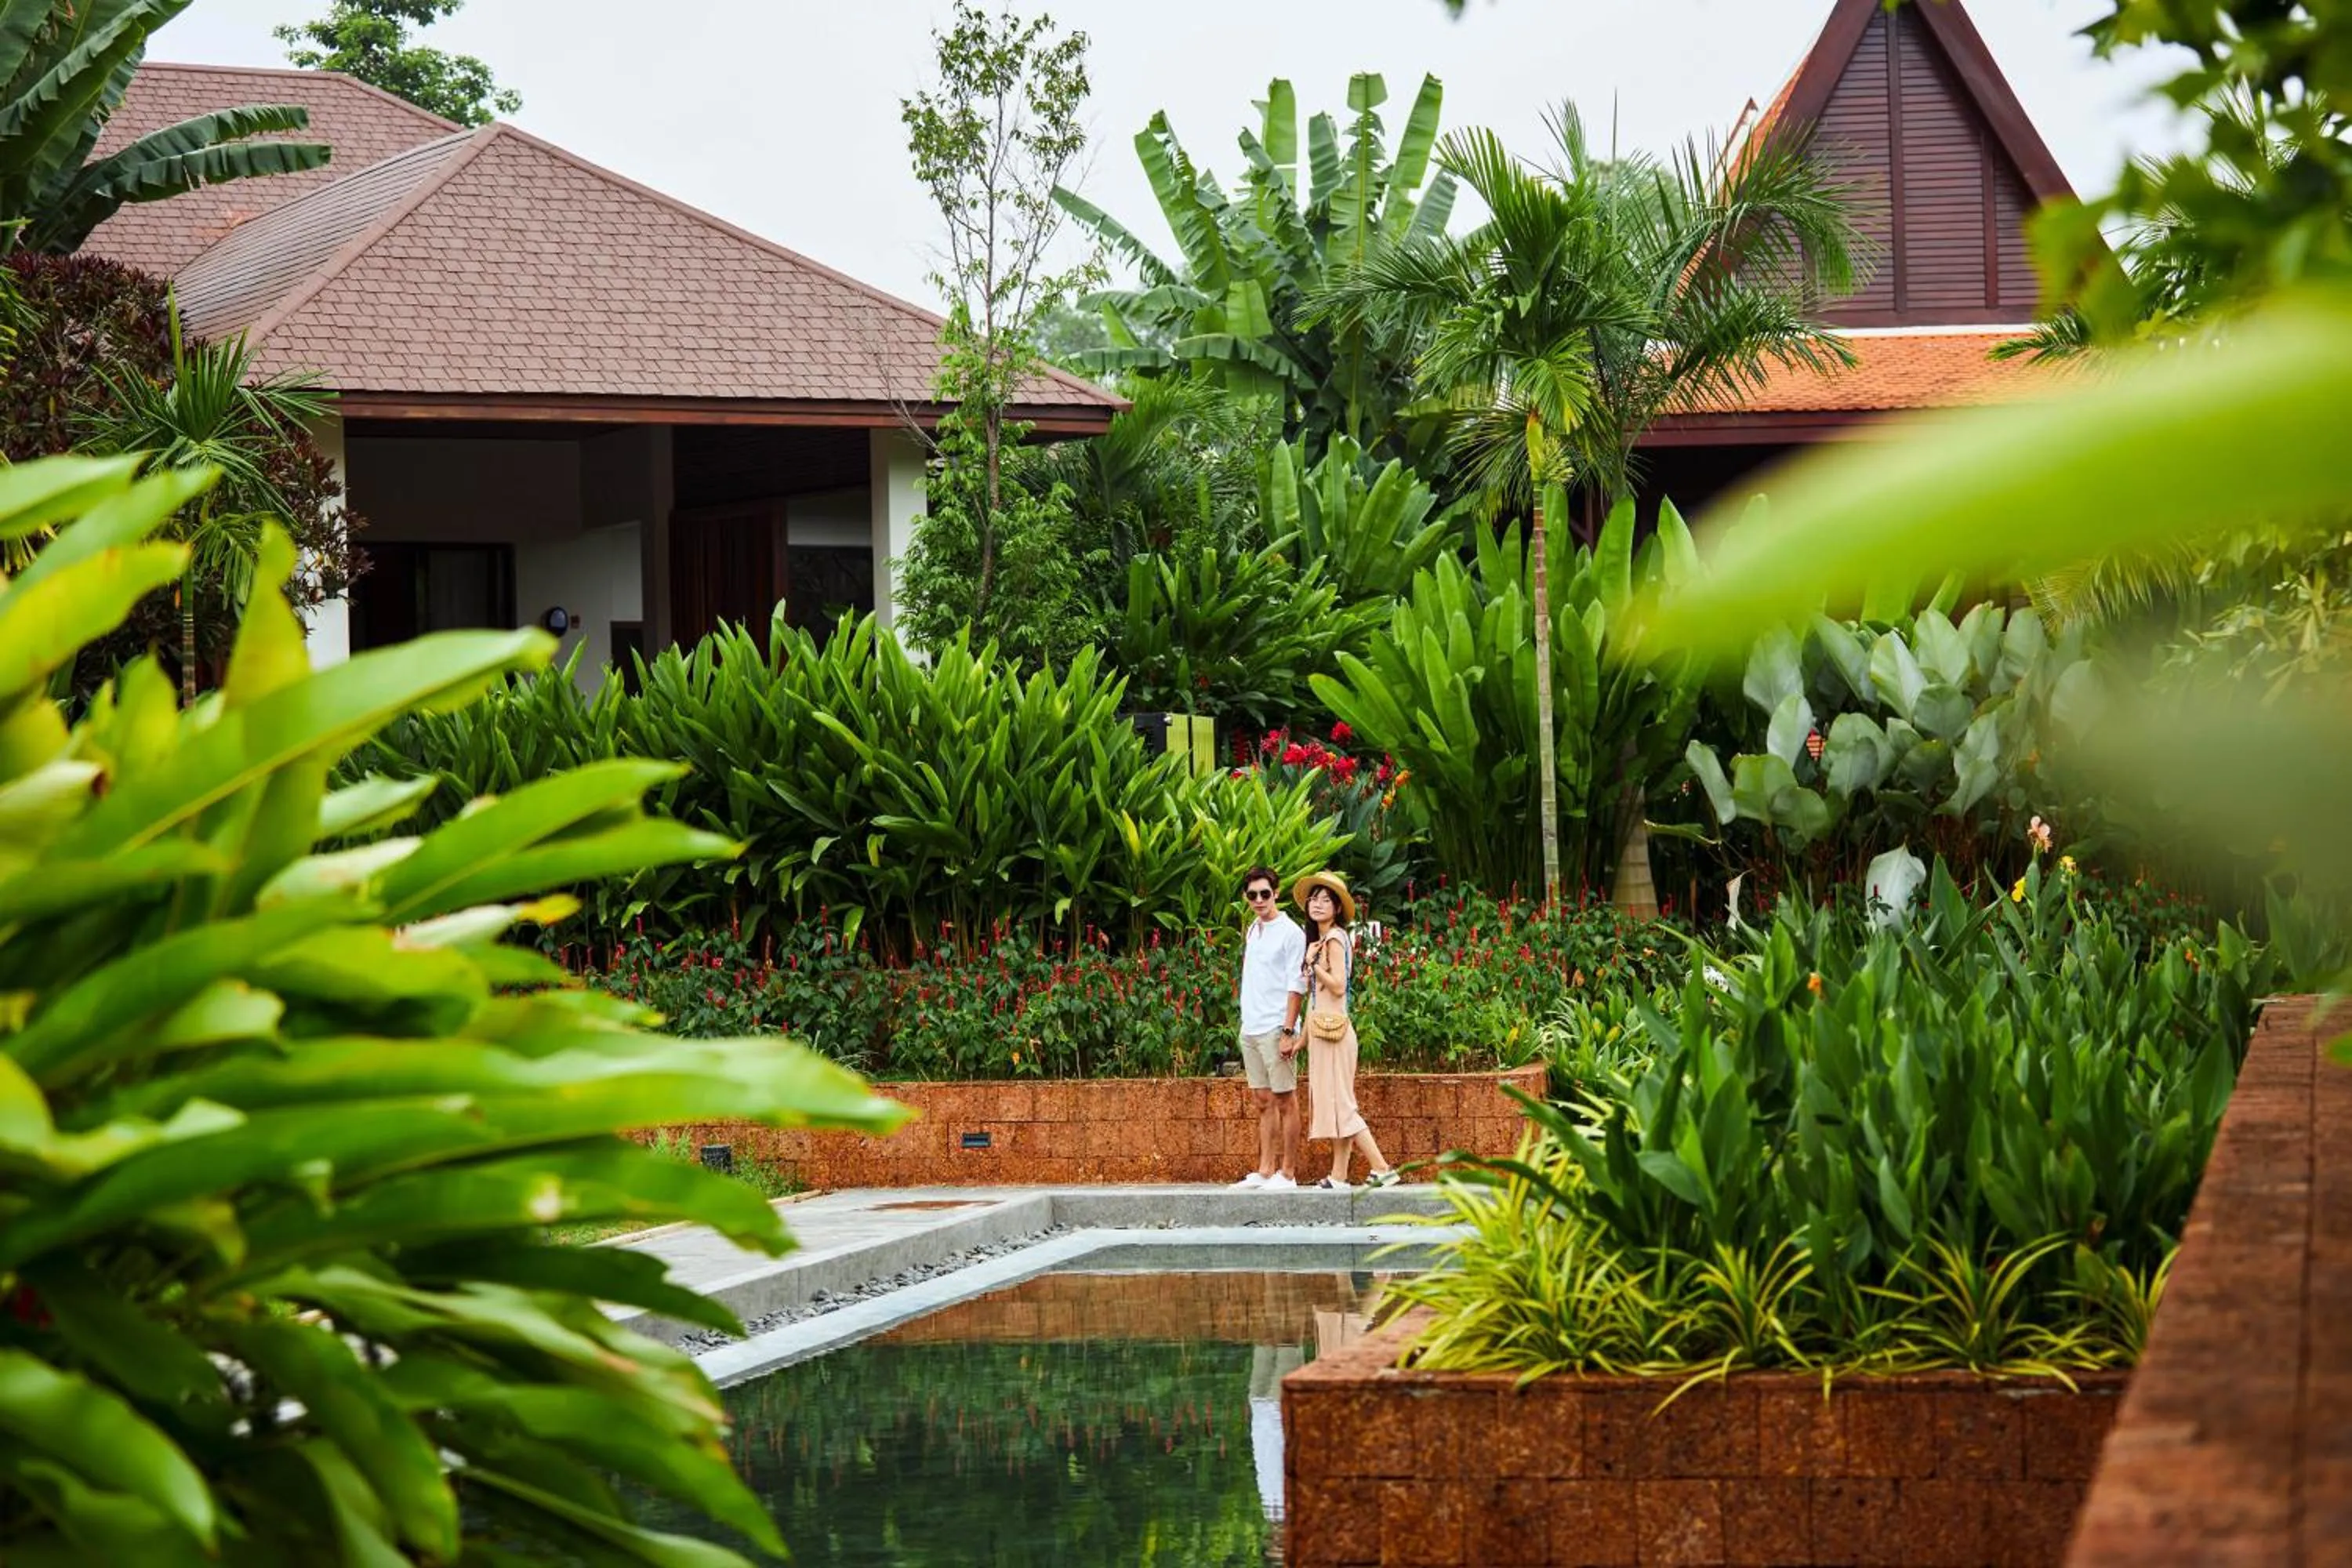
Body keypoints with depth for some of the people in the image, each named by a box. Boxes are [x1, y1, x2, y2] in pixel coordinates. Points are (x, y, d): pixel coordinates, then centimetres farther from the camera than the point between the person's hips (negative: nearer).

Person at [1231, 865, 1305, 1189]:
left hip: (1275, 1028, -8)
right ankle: (1265, 1171, 15)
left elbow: (1296, 986, -12)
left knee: (1285, 1101, -2)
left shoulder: (1290, 932, -8)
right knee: (1263, 1102, 11)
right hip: (1250, 1028, 8)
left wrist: (1288, 1031, -17)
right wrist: (1247, 1021, 13)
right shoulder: (1253, 930, 14)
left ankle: (1287, 1173, 0)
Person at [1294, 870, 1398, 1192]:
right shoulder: (1320, 939, 16)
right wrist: (1302, 1035, 16)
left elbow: (1338, 985, -21)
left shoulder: (1335, 938, -11)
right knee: (1333, 1103, 8)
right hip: (1321, 1029, 9)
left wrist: (1312, 962, -11)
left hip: (1333, 1028, -9)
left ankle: (1382, 1168, -12)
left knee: (1341, 1103, -10)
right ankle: (1338, 1177, 9)